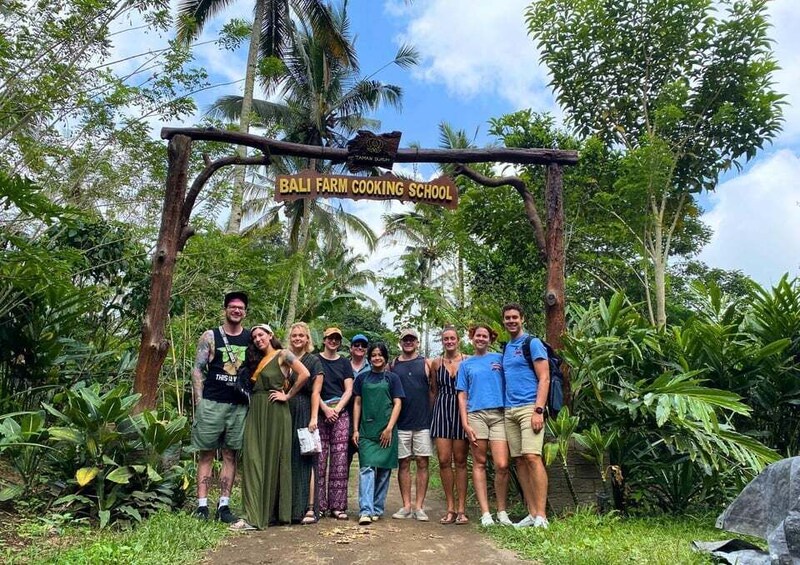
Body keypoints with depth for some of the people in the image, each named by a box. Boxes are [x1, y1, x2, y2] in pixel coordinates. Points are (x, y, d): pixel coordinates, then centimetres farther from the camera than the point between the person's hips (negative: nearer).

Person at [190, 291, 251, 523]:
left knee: (230, 455, 6)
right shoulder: (210, 336, 1)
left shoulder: (251, 338, 8)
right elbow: (197, 369, 0)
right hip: (211, 404, -2)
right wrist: (199, 402, -7)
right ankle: (202, 505, 9)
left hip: (239, 406, 3)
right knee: (206, 454, 3)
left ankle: (224, 505, 13)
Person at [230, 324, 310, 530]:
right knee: (253, 461, 2)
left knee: (272, 460, -1)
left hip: (275, 413, -6)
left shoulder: (282, 355, -5)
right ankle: (254, 515, 7)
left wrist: (288, 396, -12)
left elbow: (304, 374, -18)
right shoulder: (256, 360, 17)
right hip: (255, 413, 7)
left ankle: (273, 513, 5)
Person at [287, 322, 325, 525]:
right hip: (286, 414, 5)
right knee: (288, 460, 7)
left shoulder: (314, 361, 1)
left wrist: (314, 418, -14)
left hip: (305, 413, -5)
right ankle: (290, 507, 16)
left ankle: (309, 508, -1)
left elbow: (315, 392, -5)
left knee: (305, 460, -4)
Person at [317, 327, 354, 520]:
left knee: (339, 459, -1)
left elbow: (349, 390, 8)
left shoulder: (344, 363, 15)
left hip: (340, 413, 2)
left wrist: (337, 409, -6)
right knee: (319, 459, -4)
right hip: (320, 412, -2)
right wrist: (326, 409, -9)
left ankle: (338, 506, 5)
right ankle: (319, 505, 5)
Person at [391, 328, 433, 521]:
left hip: (423, 422, -1)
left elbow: (433, 391, 6)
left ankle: (419, 507, 9)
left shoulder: (426, 363, 6)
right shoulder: (393, 365, 8)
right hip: (401, 423, 1)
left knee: (422, 463, 2)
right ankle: (406, 506, 14)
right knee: (404, 464, 6)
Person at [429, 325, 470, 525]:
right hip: (441, 411, 2)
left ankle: (461, 509, 10)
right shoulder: (436, 363, 8)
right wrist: (433, 413, 12)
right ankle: (450, 508, 10)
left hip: (461, 411, -2)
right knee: (444, 460, -2)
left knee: (460, 461, 3)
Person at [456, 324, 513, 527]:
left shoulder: (499, 358, 14)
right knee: (479, 463, 2)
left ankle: (502, 512, 8)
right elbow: (462, 396, 11)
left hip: (499, 414, -1)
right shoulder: (466, 364, 15)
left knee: (502, 465, -8)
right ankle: (485, 513, 8)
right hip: (476, 414, 1)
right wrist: (465, 424, 0)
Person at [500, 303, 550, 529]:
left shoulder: (533, 343, -1)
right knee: (519, 461, 5)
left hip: (529, 407, -7)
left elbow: (544, 378, -8)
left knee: (532, 457, -15)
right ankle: (532, 513, 12)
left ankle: (541, 516, -10)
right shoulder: (506, 348, 20)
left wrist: (538, 410, -16)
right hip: (509, 411, 7)